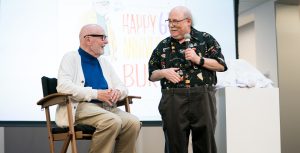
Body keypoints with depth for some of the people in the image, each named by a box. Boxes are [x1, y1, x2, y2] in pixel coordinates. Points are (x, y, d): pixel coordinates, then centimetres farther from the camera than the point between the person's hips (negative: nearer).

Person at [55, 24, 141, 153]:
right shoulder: (71, 58, 3)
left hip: (106, 107, 6)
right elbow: (63, 86, -13)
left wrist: (117, 92, -6)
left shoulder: (104, 62, 22)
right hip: (81, 106, -6)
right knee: (113, 121, -33)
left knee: (133, 123, -21)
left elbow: (122, 87, 21)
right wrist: (96, 94, -19)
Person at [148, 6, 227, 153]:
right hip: (173, 101, 2)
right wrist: (163, 72, -6)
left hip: (202, 98, -1)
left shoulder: (206, 39, 6)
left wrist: (199, 60, -11)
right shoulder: (163, 46, 12)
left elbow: (221, 65, 0)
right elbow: (152, 75, 14)